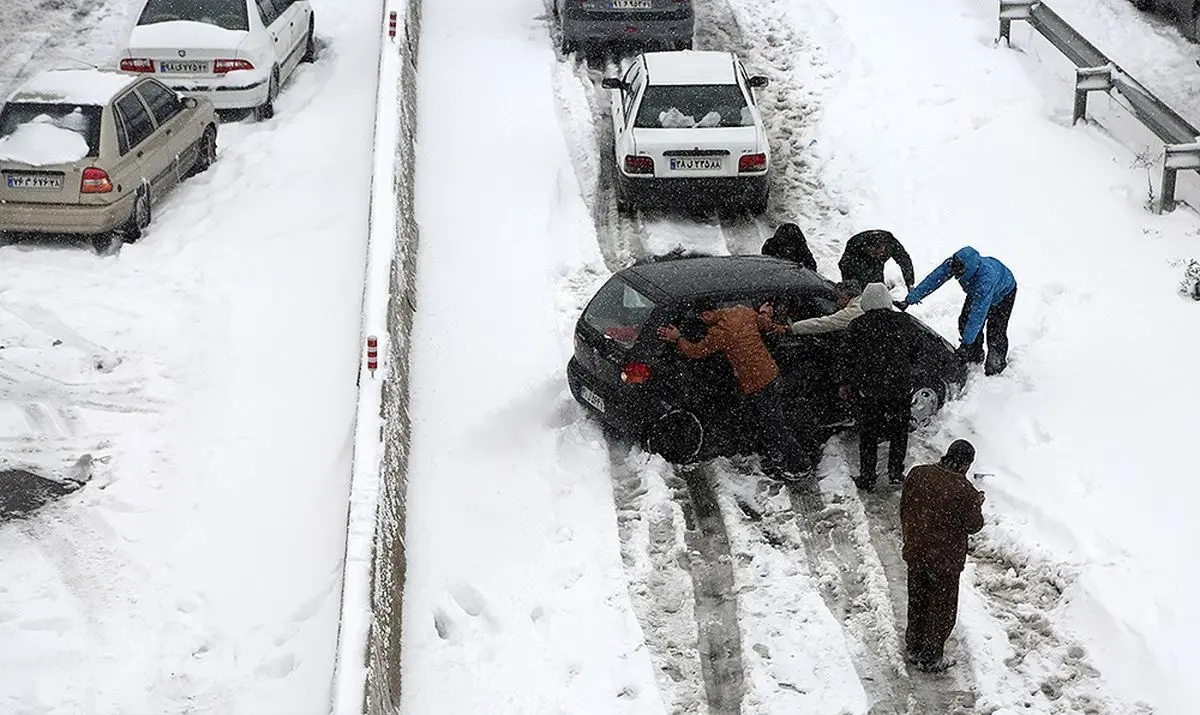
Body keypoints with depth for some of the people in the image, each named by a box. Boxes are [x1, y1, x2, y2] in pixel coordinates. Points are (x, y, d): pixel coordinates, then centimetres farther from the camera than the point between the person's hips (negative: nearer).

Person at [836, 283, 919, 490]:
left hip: (868, 390, -2)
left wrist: (847, 383, 9)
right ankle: (896, 473, 27)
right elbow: (914, 355, 9)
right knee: (899, 433, 19)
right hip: (901, 388, 2)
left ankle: (867, 479, 17)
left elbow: (846, 359, -7)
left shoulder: (858, 326, -12)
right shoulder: (903, 323, -3)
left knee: (868, 436, 11)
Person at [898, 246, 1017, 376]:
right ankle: (974, 357, 22)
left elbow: (978, 313, -46)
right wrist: (909, 300, -29)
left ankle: (996, 366, 15)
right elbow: (932, 280, -27)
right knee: (965, 322, 1)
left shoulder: (986, 279, -49)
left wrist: (967, 342, -44)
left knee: (996, 332, -9)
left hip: (1003, 293, -6)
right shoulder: (952, 264, -35)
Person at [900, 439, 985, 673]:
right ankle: (931, 658, 24)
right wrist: (977, 504, 7)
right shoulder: (965, 491, -23)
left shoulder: (917, 474, -8)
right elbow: (973, 525, -11)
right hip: (945, 559, -5)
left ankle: (914, 647, 39)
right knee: (941, 609, 14)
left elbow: (904, 508, 4)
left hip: (915, 552, 5)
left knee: (917, 602, 23)